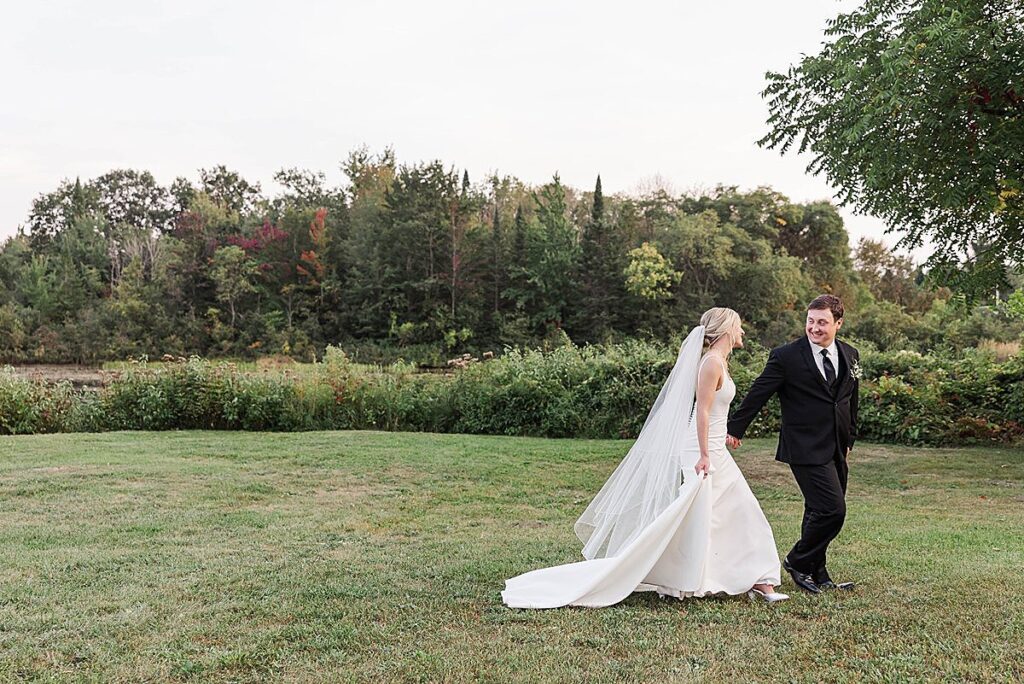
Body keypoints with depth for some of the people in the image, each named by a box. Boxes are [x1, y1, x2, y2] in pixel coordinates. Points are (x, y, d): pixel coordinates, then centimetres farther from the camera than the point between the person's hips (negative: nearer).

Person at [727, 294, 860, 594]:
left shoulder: (850, 355, 9)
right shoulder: (786, 356, -10)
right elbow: (758, 394, -5)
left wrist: (849, 440, 22)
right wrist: (735, 429, 0)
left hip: (836, 450, 6)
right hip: (806, 449, -6)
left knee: (819, 513, 14)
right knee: (832, 510, -13)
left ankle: (817, 575, 26)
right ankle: (797, 562, 7)